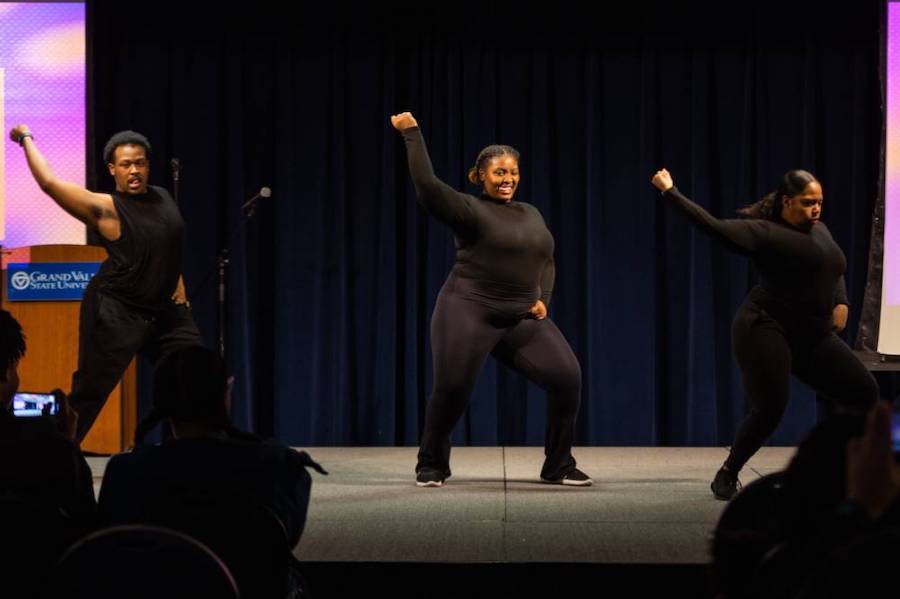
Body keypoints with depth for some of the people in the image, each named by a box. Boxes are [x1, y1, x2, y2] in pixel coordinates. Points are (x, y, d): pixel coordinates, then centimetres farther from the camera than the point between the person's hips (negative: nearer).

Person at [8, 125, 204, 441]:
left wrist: (178, 282, 12)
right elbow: (49, 182, -19)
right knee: (89, 392, -4)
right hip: (116, 312, -6)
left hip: (166, 309, 6)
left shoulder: (163, 198, 7)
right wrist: (26, 139, -7)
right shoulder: (105, 208, -13)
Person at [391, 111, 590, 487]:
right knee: (451, 389, -7)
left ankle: (559, 466, 2)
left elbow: (546, 262, 21)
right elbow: (427, 187, -19)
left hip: (522, 318, 5)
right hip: (469, 311, -5)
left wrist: (543, 300, 3)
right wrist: (411, 134, -18)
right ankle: (431, 466, 17)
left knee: (567, 377, -9)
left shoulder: (531, 214, 15)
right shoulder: (469, 210, -4)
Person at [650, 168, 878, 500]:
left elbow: (835, 271, 27)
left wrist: (842, 303, 8)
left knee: (865, 393, 3)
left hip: (814, 336, 8)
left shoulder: (820, 230, 13)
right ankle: (726, 475, 1)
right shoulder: (764, 232, -10)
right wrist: (670, 192, -21)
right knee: (770, 408, -18)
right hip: (767, 330, -8)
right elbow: (715, 227, -18)